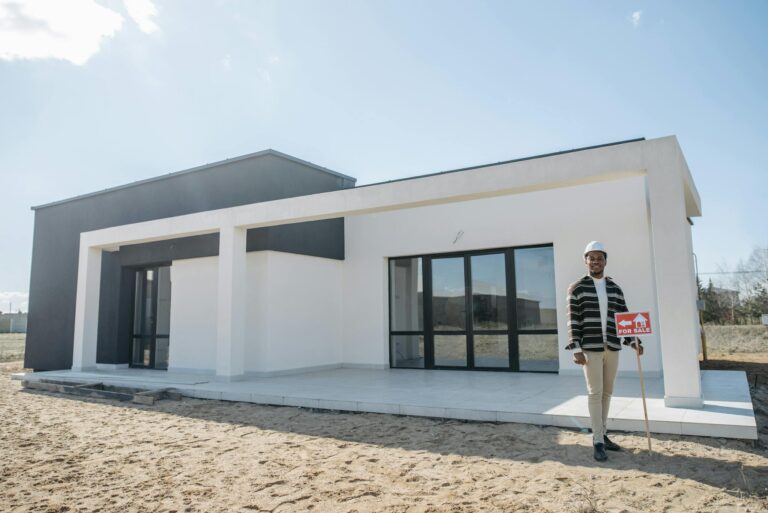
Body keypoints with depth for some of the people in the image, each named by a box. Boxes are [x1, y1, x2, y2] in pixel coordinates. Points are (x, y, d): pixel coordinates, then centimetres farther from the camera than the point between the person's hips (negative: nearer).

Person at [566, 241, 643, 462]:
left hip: (612, 347, 5)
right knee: (595, 393, -5)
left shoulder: (615, 289, 11)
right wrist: (576, 349, -14)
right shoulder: (577, 288, -3)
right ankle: (598, 442, 2)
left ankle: (600, 434, 25)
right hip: (590, 348, -5)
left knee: (607, 392, 12)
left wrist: (634, 341, -3)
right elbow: (573, 321, -7)